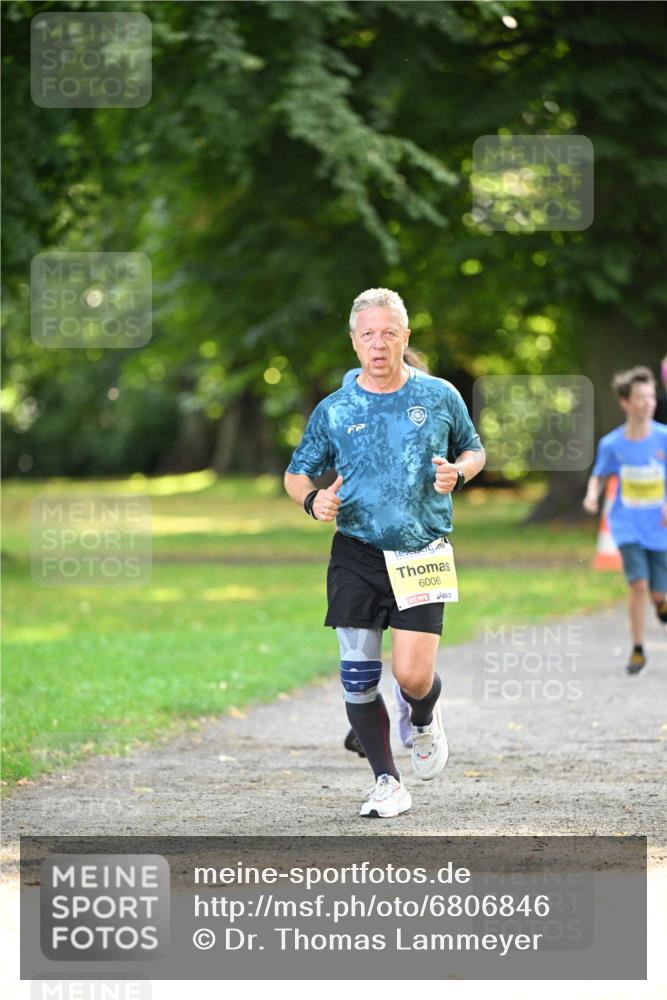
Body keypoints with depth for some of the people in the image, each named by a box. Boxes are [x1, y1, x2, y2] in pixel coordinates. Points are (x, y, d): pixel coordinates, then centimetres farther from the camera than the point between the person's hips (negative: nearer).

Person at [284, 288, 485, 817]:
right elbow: (296, 474, 13)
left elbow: (475, 451, 18)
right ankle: (388, 782, 12)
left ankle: (425, 721, 25)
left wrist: (458, 471, -6)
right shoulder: (334, 410, 4)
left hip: (422, 555, -1)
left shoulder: (440, 396, 3)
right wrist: (313, 500, -10)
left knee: (413, 674, -12)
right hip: (357, 555, 1)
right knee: (358, 675, -2)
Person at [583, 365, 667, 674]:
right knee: (638, 583, -17)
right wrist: (592, 495, -12)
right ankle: (638, 650, -3)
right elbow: (598, 476, 8)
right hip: (627, 524, 0)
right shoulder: (612, 444, -6)